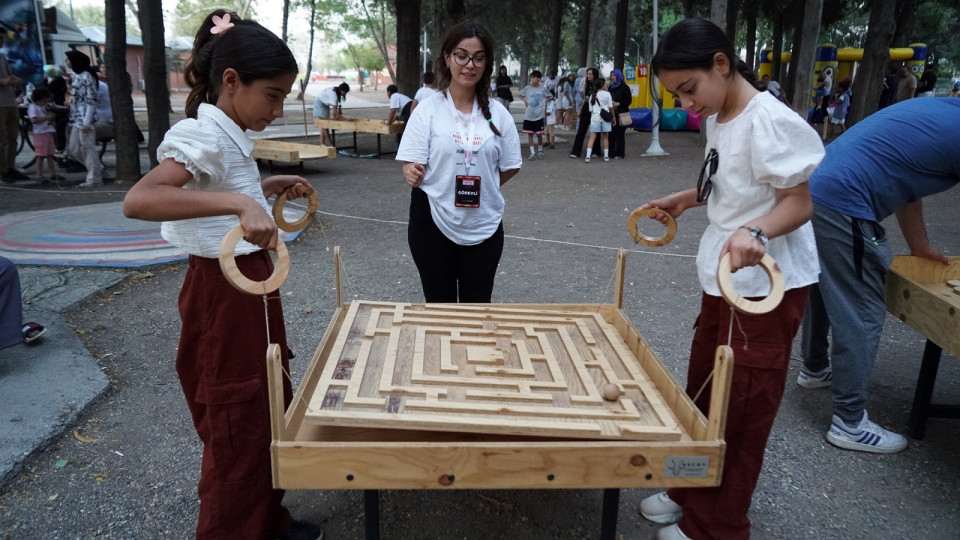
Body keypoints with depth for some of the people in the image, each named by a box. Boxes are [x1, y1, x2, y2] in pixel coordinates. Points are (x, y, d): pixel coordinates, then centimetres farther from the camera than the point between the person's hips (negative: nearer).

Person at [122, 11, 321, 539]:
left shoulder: (227, 136, 8)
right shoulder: (204, 136, -21)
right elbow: (137, 200, -37)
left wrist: (265, 187, 14)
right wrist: (238, 202, -46)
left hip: (249, 283, 10)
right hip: (224, 292, -10)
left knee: (268, 411, 20)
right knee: (238, 426, 5)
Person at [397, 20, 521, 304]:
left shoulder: (497, 113, 2)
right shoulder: (428, 110, -5)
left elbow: (511, 167, 9)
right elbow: (410, 168, -9)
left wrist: (479, 186, 1)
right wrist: (413, 175, -29)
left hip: (484, 227, 2)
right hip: (433, 223, -2)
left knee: (477, 308, 12)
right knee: (439, 305, 11)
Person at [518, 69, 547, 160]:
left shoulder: (543, 89, -1)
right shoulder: (527, 88, 1)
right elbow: (519, 94, 17)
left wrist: (544, 109, 5)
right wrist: (524, 100, 2)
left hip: (539, 115, -1)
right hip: (528, 115, 1)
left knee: (539, 134, 3)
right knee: (530, 134, 2)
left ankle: (540, 150, 25)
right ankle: (532, 152, 8)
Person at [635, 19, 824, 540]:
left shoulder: (771, 122, -20)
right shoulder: (718, 120, 8)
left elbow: (801, 201, -21)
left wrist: (755, 231, -37)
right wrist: (683, 199, 14)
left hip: (766, 285, -9)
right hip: (723, 279, 9)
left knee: (741, 410, 5)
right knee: (701, 394, 18)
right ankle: (691, 493, 37)